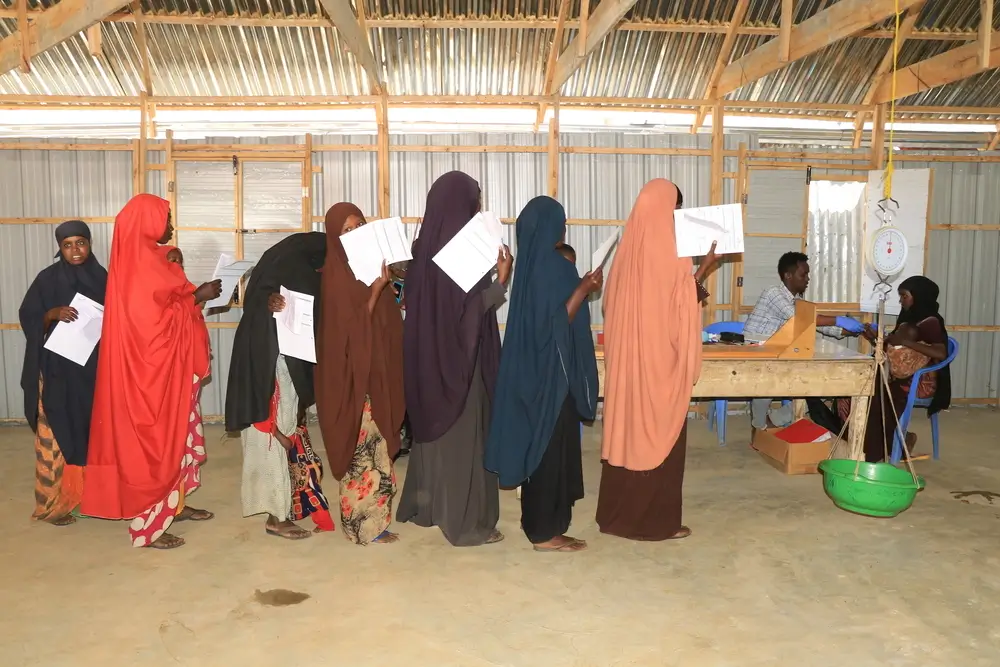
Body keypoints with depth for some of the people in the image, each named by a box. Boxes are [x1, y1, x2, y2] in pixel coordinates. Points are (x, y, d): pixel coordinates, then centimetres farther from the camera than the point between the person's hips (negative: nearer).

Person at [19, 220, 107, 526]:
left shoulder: (102, 278, 7)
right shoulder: (47, 279, -3)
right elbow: (28, 318, -5)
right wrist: (52, 314, -22)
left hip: (95, 369, 4)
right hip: (57, 371, -4)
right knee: (56, 435, -2)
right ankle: (52, 504, 6)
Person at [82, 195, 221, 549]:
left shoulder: (145, 257, 12)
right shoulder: (141, 261, -19)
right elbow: (154, 319, -24)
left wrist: (192, 294, 7)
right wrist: (197, 297, -16)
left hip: (162, 364, 10)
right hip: (150, 366, -10)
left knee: (171, 436, 17)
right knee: (154, 440, -2)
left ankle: (173, 505, 29)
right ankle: (148, 526, 8)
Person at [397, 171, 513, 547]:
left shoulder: (424, 248, 5)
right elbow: (470, 310, -22)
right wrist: (502, 281, -18)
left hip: (428, 358, 9)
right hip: (460, 361, -8)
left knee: (434, 430, 19)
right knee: (463, 438, 1)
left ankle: (427, 505, 32)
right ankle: (467, 522, 12)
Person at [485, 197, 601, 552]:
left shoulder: (531, 261, 10)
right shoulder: (551, 265, -18)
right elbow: (556, 321, -21)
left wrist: (579, 287, 19)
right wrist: (584, 289, -17)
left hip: (534, 367, 10)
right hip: (551, 370, -10)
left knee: (539, 443, 16)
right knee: (552, 445, -2)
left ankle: (538, 520, 27)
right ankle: (545, 531, 7)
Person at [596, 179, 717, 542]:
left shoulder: (629, 246, 6)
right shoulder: (671, 250, -14)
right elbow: (683, 304, -10)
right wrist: (704, 269, 2)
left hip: (625, 356, 7)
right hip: (661, 359, -6)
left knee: (626, 430, 13)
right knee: (660, 436, 4)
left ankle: (617, 513, 22)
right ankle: (658, 521, 13)